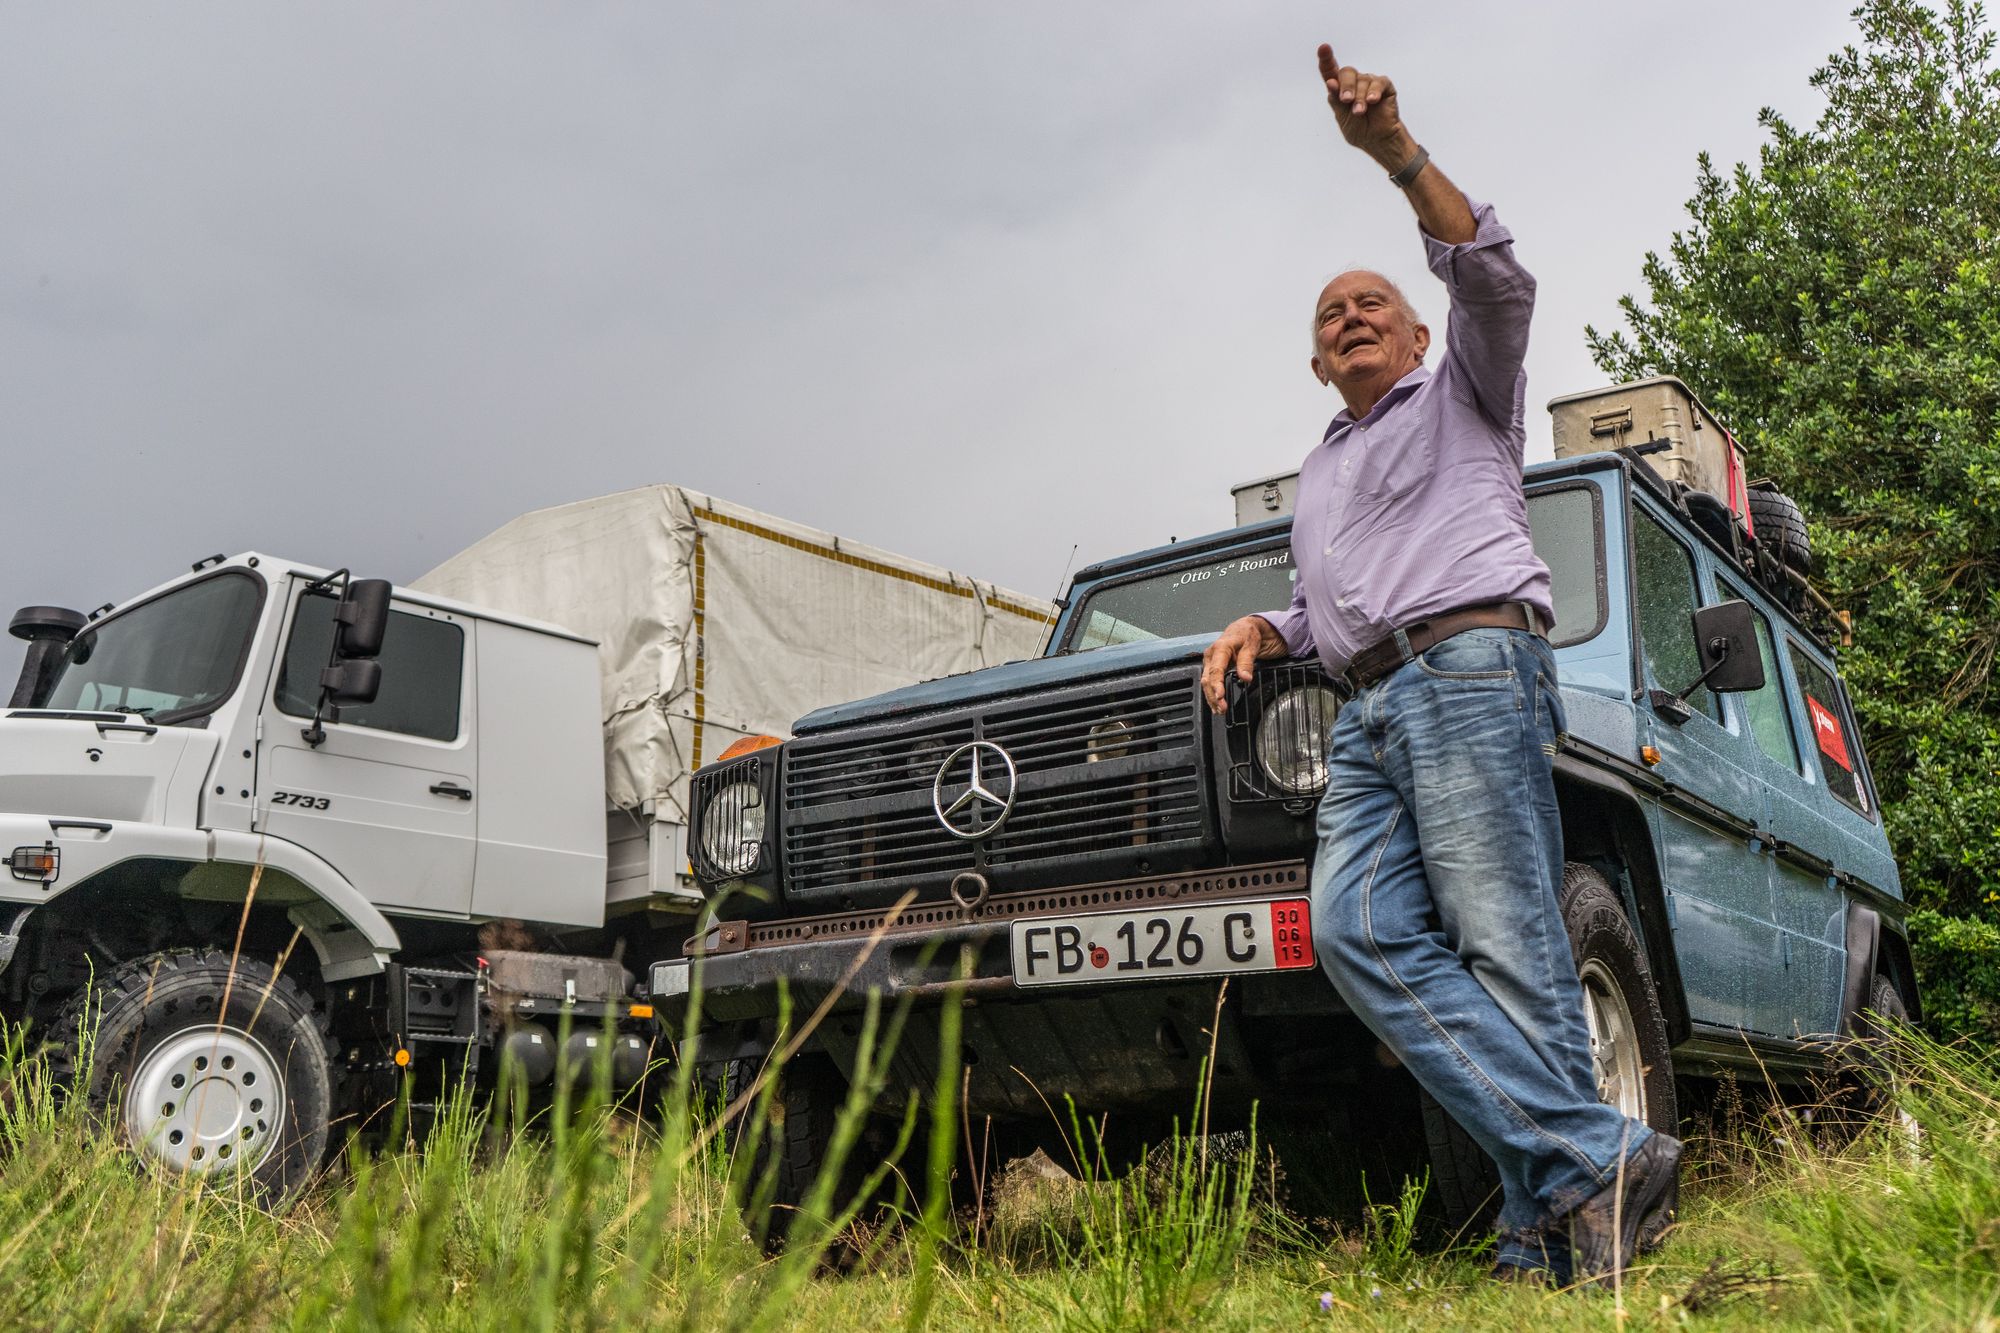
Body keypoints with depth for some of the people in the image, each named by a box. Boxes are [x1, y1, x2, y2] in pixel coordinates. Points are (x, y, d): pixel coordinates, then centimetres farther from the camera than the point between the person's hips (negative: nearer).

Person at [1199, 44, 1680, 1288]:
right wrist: (1264, 629, 14)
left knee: (1507, 951, -15)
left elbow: (1495, 278, -2)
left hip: (1471, 670, -5)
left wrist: (1396, 150, -12)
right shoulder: (1319, 473, 35)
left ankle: (1550, 1237, -13)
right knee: (1358, 931, -18)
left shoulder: (1464, 391, 18)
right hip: (1364, 712, 6)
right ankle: (1597, 1159, -22)